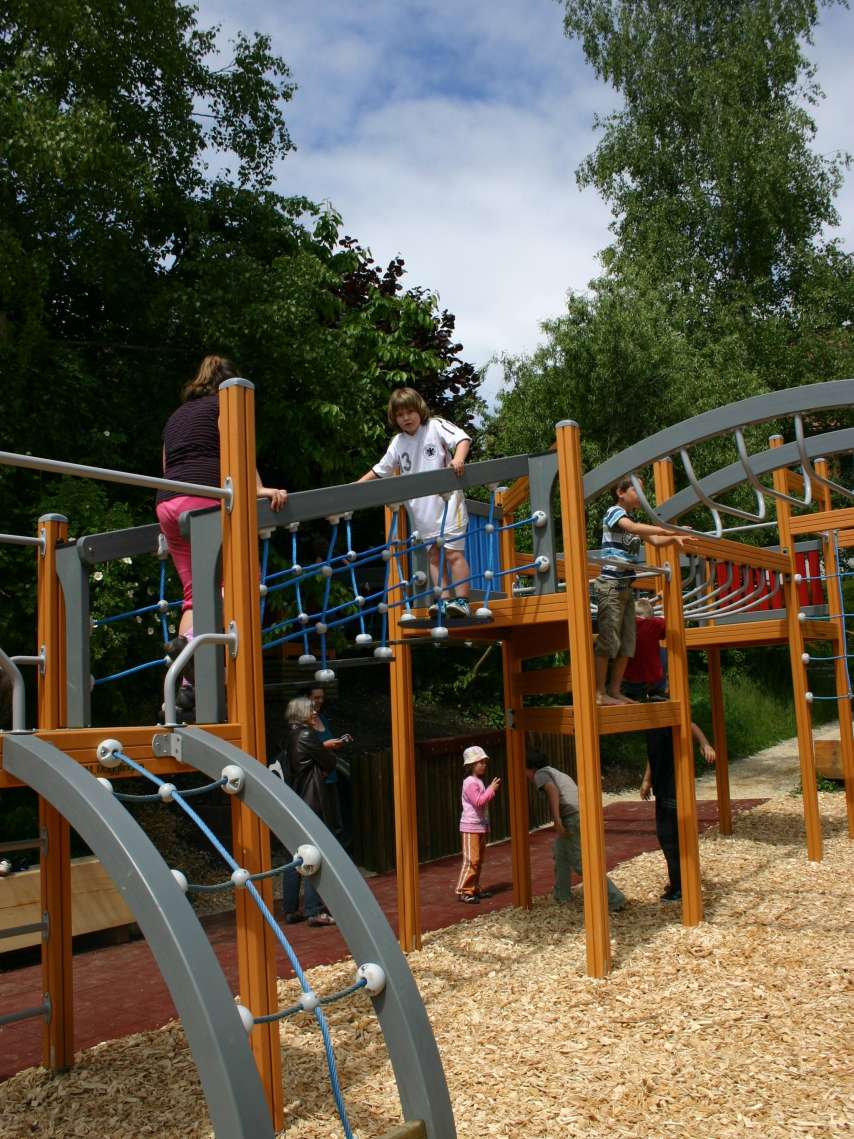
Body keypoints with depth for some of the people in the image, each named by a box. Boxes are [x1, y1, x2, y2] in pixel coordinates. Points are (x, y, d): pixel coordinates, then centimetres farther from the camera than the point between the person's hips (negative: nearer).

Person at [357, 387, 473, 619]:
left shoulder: (436, 426, -2)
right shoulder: (398, 443, 11)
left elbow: (462, 438, -14)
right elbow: (379, 471, 18)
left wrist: (458, 459, -34)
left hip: (447, 499, -6)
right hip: (420, 507, 6)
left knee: (453, 552, -8)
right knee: (434, 554, 6)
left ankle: (461, 601, -5)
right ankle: (444, 600, 8)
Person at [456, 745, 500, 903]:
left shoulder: (478, 781, 14)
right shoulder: (470, 782, -16)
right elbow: (479, 802, -24)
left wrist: (492, 789, 9)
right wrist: (491, 789, -19)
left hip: (480, 826, 10)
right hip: (471, 827, -10)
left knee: (478, 860, 13)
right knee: (471, 860, -10)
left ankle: (474, 889, 20)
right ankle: (464, 891, -7)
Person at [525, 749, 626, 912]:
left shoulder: (540, 774, 5)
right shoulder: (560, 774, 30)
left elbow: (552, 789, -15)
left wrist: (557, 819, -22)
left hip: (572, 818, -9)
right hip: (585, 816, 9)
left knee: (581, 864, -5)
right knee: (561, 854, 26)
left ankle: (615, 898, -6)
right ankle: (562, 895, 32)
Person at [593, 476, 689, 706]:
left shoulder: (631, 519, 21)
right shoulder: (614, 512, -6)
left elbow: (655, 540, 16)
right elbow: (634, 528, -25)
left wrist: (674, 539, -4)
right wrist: (670, 530, -28)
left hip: (626, 588, 9)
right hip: (611, 585, -9)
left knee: (627, 644, 6)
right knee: (608, 640, -9)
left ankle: (615, 691, 11)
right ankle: (600, 693, -7)